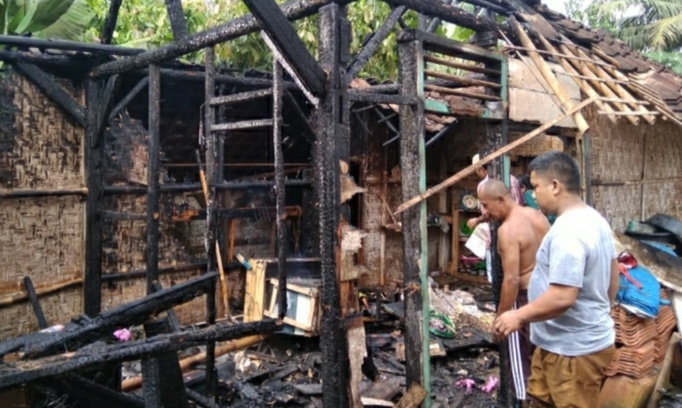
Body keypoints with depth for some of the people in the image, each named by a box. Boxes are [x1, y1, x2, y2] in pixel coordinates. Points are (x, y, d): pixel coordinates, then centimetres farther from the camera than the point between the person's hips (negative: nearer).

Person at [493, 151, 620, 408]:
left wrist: (519, 316, -20)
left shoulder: (567, 232, -28)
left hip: (574, 349, -10)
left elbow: (562, 298, -32)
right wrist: (599, 311, 25)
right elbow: (613, 279, 15)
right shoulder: (595, 219, 5)